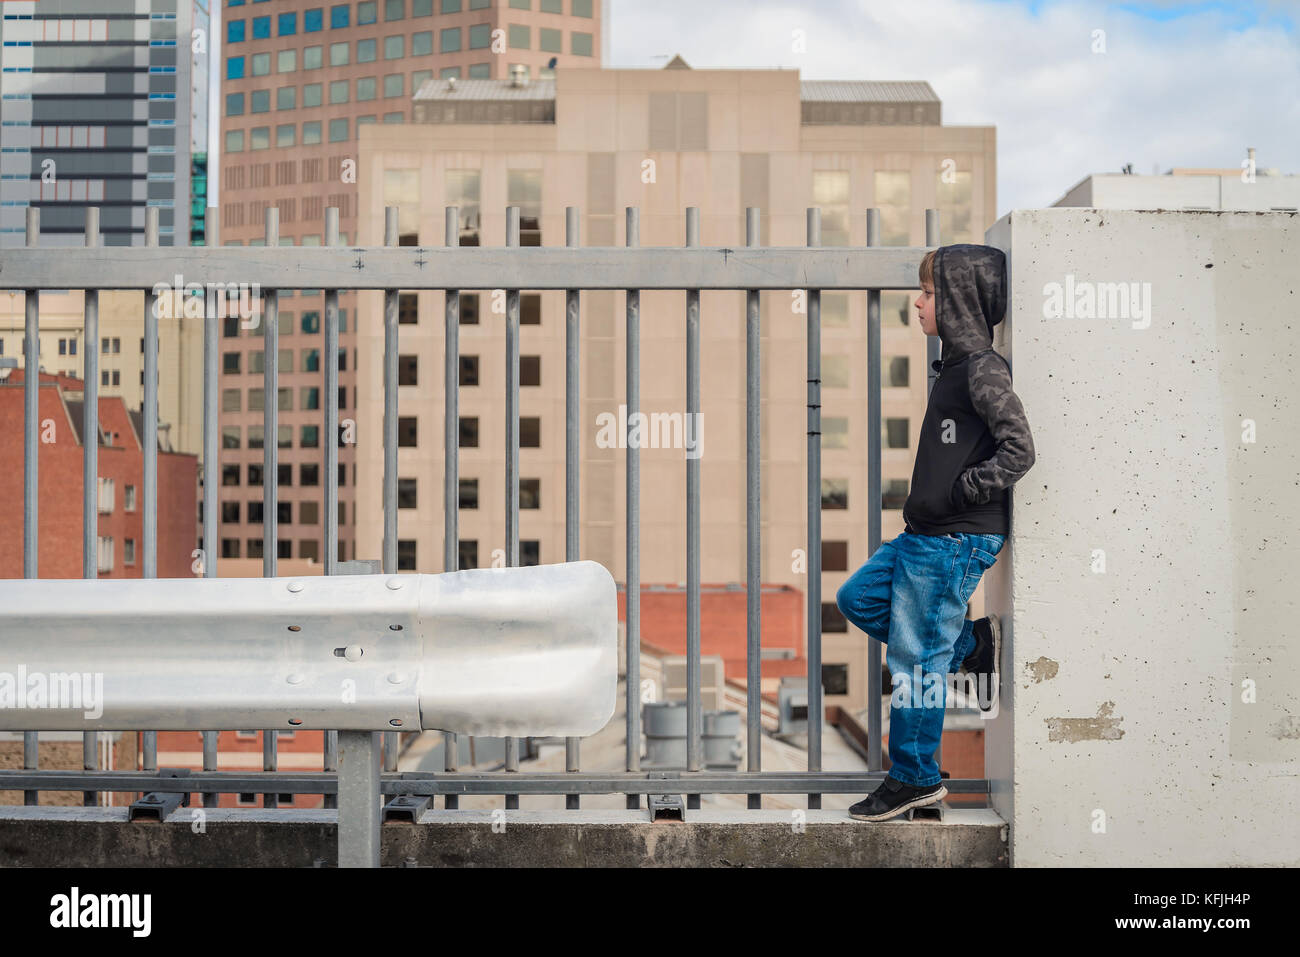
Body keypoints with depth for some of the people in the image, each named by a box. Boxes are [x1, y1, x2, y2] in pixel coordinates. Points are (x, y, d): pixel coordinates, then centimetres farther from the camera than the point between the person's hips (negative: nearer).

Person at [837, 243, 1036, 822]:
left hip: (957, 540, -10)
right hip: (926, 535, 10)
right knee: (857, 598, 18)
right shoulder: (957, 365, 12)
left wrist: (956, 495, -17)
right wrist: (930, 502, 14)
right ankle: (972, 644, 18)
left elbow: (1019, 449, -22)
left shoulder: (983, 369, -15)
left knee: (916, 658, -2)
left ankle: (915, 780, 12)